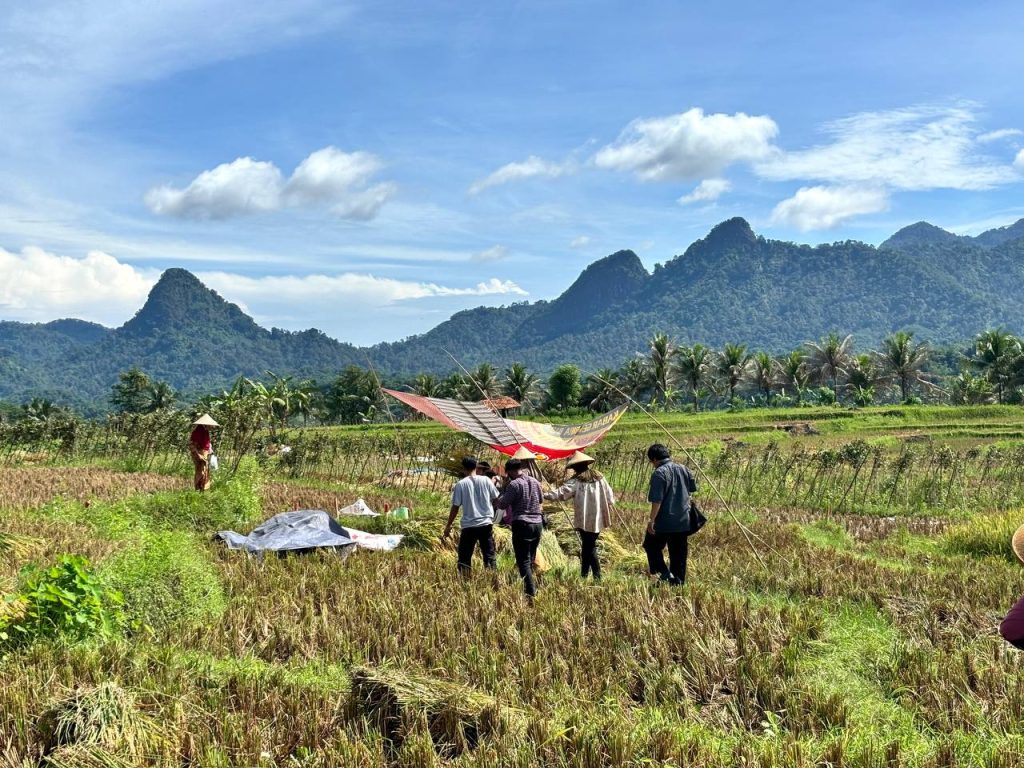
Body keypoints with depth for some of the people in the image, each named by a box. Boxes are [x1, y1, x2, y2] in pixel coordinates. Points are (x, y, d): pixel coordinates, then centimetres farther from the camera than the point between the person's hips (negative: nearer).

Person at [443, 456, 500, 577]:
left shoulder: (460, 484, -5)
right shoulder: (486, 480, -1)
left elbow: (455, 507, -3)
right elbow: (496, 498, 6)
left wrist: (448, 526, 6)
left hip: (468, 526, -2)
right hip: (486, 523, 2)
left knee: (464, 557, 8)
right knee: (490, 555, 9)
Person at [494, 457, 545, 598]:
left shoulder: (514, 484, -11)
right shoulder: (535, 482, 10)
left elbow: (502, 505, -9)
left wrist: (504, 490, 6)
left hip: (522, 524, -7)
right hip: (537, 524, 7)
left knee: (523, 562, -6)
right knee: (531, 560, 16)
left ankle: (530, 594, -13)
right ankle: (532, 590, 19)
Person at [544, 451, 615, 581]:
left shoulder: (576, 481, -9)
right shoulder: (599, 478, 7)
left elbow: (561, 493, -18)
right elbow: (610, 497, 11)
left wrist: (545, 495, -14)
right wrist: (607, 509, 24)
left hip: (585, 520, -5)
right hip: (598, 519, 5)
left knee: (590, 548, 2)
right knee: (587, 546, 15)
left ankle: (597, 577, 1)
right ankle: (584, 574, 19)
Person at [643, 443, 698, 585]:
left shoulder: (659, 474, -17)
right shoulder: (683, 469, 4)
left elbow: (657, 500, -21)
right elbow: (693, 488, 16)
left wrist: (651, 520, -15)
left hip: (664, 521, -6)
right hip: (683, 520, 6)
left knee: (651, 546, 13)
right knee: (679, 552, 15)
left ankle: (664, 572, -1)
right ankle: (679, 581, 19)